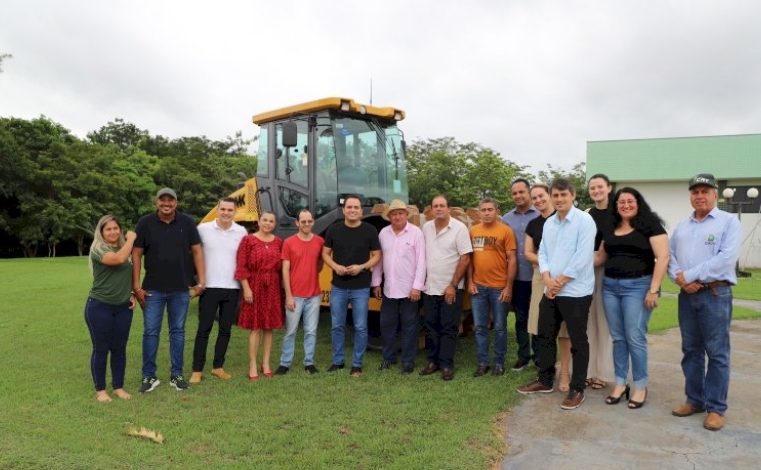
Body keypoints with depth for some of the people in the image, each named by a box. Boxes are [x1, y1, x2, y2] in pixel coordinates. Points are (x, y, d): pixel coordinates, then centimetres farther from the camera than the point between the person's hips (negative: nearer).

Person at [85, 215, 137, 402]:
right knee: (101, 349, 5)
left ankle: (119, 386, 23)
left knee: (119, 349, 11)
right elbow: (119, 259, -29)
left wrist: (131, 294, 10)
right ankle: (100, 389, 18)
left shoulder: (126, 249, 10)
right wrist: (131, 239, -16)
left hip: (123, 308, 5)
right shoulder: (97, 249, -10)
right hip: (99, 306, -5)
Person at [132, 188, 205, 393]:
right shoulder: (145, 223, -2)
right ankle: (149, 376, 17)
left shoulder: (187, 222, 0)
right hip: (153, 289, -1)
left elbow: (197, 251, 3)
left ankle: (177, 374, 20)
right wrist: (136, 286, -5)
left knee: (178, 331, 10)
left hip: (181, 289, 1)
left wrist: (202, 280, -4)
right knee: (151, 332, 4)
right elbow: (136, 254, -1)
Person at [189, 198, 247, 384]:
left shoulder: (241, 232, 3)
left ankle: (218, 367, 23)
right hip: (209, 287, -2)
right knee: (204, 330, 2)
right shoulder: (203, 229, -3)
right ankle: (197, 370, 12)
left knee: (225, 330, 10)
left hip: (232, 289, 2)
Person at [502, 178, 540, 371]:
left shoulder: (541, 216, -5)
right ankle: (523, 355, 26)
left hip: (536, 276, -3)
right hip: (516, 277, 3)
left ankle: (538, 355, 23)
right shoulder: (506, 219, 6)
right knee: (520, 317, 13)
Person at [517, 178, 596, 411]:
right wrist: (547, 278, -8)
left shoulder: (584, 220, -11)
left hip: (576, 292, -7)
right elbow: (542, 252, 9)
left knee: (578, 342, 4)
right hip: (551, 291, 7)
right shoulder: (549, 223, 11)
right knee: (545, 336, 15)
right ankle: (545, 380, 30)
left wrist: (559, 282, -14)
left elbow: (582, 257, -17)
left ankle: (577, 389, 16)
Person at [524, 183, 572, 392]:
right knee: (543, 325, 7)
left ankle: (565, 371, 7)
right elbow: (528, 253, 10)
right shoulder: (532, 225, 13)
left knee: (563, 326, -2)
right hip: (540, 276, 5)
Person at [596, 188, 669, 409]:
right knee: (618, 337, 10)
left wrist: (653, 290, -16)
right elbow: (600, 258, 21)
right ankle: (620, 383, 19)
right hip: (610, 286, 6)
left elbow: (663, 257, -11)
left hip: (637, 285, -5)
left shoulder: (650, 225, -4)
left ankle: (640, 386, 12)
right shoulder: (610, 229, 14)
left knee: (635, 338, -3)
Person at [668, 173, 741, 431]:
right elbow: (670, 257, 9)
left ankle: (716, 407, 9)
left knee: (717, 353, 0)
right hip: (687, 295, 5)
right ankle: (695, 400, 22)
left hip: (716, 294, -5)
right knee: (691, 350, 11)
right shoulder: (681, 227, 15)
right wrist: (681, 280, -10)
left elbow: (727, 257, -15)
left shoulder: (729, 221, -2)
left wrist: (690, 275, -15)